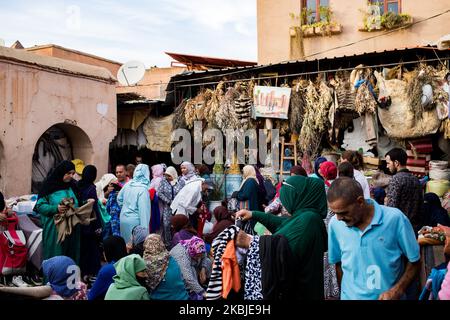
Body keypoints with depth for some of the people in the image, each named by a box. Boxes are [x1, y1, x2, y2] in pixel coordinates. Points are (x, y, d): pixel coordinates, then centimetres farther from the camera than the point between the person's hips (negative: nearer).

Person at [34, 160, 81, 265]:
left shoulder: (71, 187, 11)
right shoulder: (49, 186, -6)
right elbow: (40, 206, -7)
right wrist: (55, 208, -21)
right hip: (54, 230, -5)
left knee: (71, 256, 6)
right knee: (55, 257, -2)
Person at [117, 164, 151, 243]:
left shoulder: (127, 185, 3)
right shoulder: (143, 190, -17)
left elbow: (119, 199, 16)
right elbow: (143, 210, -19)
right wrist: (144, 228, -17)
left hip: (124, 219, 7)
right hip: (135, 221, -7)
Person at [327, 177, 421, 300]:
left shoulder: (395, 218, -18)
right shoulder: (335, 224, -12)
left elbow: (414, 261, -7)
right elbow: (338, 263, 1)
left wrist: (397, 291, -17)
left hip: (388, 296, -1)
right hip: (351, 296, 2)